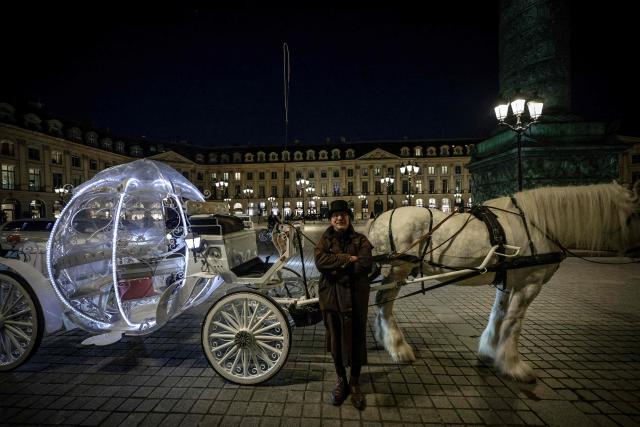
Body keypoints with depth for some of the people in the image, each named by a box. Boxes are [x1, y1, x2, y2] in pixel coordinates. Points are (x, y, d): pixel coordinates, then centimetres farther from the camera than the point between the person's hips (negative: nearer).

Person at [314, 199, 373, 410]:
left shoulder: (361, 240, -1)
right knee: (336, 339, 14)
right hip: (330, 296, 2)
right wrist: (347, 259, -20)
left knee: (356, 339, 8)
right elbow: (320, 261, -16)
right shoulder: (325, 240, 4)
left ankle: (355, 384, 31)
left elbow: (364, 266, -16)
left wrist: (335, 268, -15)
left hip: (355, 297, -1)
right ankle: (341, 381, 36)